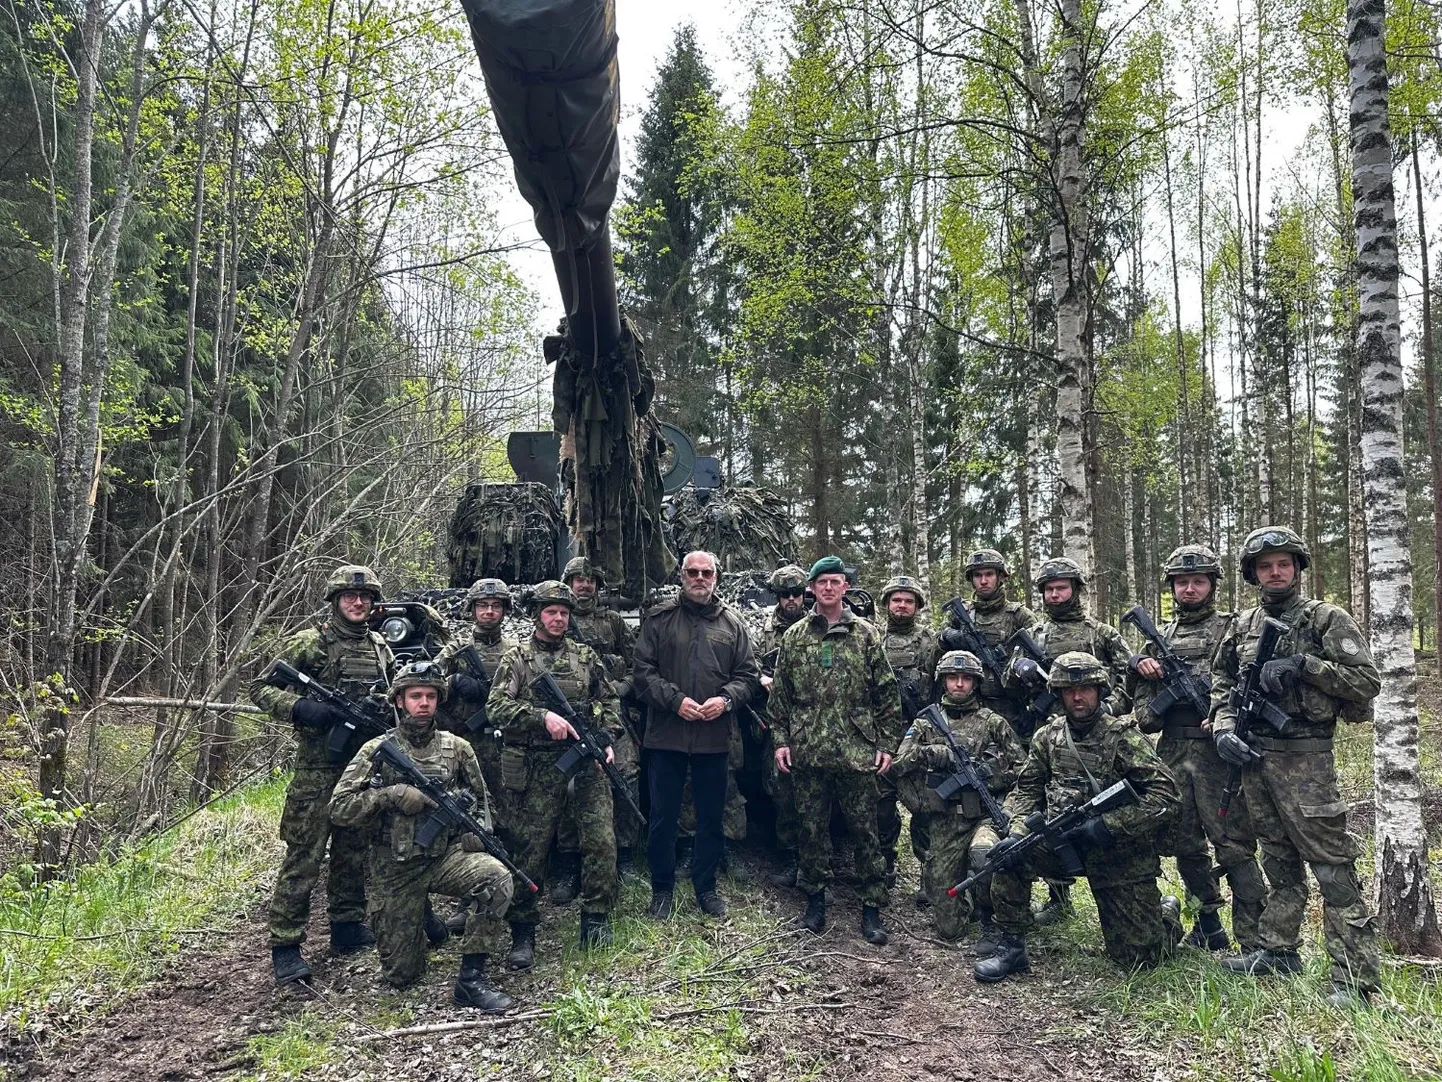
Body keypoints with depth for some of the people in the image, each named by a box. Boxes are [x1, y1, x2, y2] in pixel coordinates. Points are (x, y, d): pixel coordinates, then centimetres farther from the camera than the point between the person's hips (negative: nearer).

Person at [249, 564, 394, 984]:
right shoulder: (309, 642, -5)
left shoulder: (380, 646, 11)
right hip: (318, 764, -6)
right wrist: (300, 707, -21)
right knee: (303, 856, -4)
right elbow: (260, 688, -6)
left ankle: (347, 926, 28)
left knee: (355, 850, 15)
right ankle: (285, 946, 3)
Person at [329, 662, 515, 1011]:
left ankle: (471, 980, -18)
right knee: (400, 974, 3)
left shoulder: (456, 748, 2)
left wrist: (478, 833, -5)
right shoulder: (377, 750, -5)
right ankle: (415, 925, 37)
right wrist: (391, 795, -22)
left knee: (497, 878, -31)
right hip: (394, 868, -1)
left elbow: (481, 799, 14)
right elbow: (339, 808, -10)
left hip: (446, 856, 1)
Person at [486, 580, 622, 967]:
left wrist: (607, 739, 1)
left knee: (601, 840, -4)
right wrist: (543, 716, -20)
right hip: (537, 768, -2)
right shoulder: (517, 659, 3)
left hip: (587, 760, 2)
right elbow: (497, 706, -9)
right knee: (531, 847, 2)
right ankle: (522, 932, 15)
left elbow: (609, 701, 16)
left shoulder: (585, 655, 13)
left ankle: (596, 917, 13)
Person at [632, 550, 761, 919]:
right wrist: (675, 700, -15)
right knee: (663, 816, 7)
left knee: (711, 817, 12)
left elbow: (749, 674, 8)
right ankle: (662, 889, 23)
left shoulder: (732, 623, 8)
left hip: (715, 737, 2)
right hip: (666, 736, -2)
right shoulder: (660, 618, 2)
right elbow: (644, 671, -3)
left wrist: (726, 699, -10)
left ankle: (706, 888, 28)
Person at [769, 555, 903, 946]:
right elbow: (780, 694, 9)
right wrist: (781, 740, 3)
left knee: (864, 829, 4)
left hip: (857, 752, -1)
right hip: (807, 752, 1)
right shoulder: (794, 636, 6)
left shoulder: (866, 635, 2)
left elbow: (887, 693, 3)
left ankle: (872, 907, 14)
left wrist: (887, 744, -1)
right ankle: (815, 898, 25)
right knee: (812, 828, 10)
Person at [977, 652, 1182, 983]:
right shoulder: (1048, 737, 0)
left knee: (1138, 956, 1)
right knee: (1010, 853, -23)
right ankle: (1012, 947, -8)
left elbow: (1166, 797, -19)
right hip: (1064, 843, 4)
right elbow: (1027, 790, 2)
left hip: (1121, 853, -3)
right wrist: (1017, 833, -17)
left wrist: (1106, 824, -27)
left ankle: (1167, 912, 36)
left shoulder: (1124, 737, -14)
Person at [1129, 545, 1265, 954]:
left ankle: (1254, 941, -1)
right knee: (1184, 843, 11)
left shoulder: (1231, 628, 2)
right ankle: (1209, 923, 26)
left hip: (1216, 751, -5)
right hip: (1172, 752, 6)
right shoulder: (1160, 637, 17)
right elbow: (1142, 692, 22)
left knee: (1233, 845, -6)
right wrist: (1146, 715, 3)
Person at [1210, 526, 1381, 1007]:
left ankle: (1355, 980, -1)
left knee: (1333, 867, -5)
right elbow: (1222, 685, 17)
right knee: (1279, 863, 17)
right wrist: (1224, 729, 1)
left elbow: (1367, 682, -8)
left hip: (1304, 758, -5)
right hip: (1254, 757, 6)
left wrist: (1304, 664, -17)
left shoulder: (1328, 619, -3)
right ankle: (1278, 951, 28)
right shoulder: (1243, 627, 13)